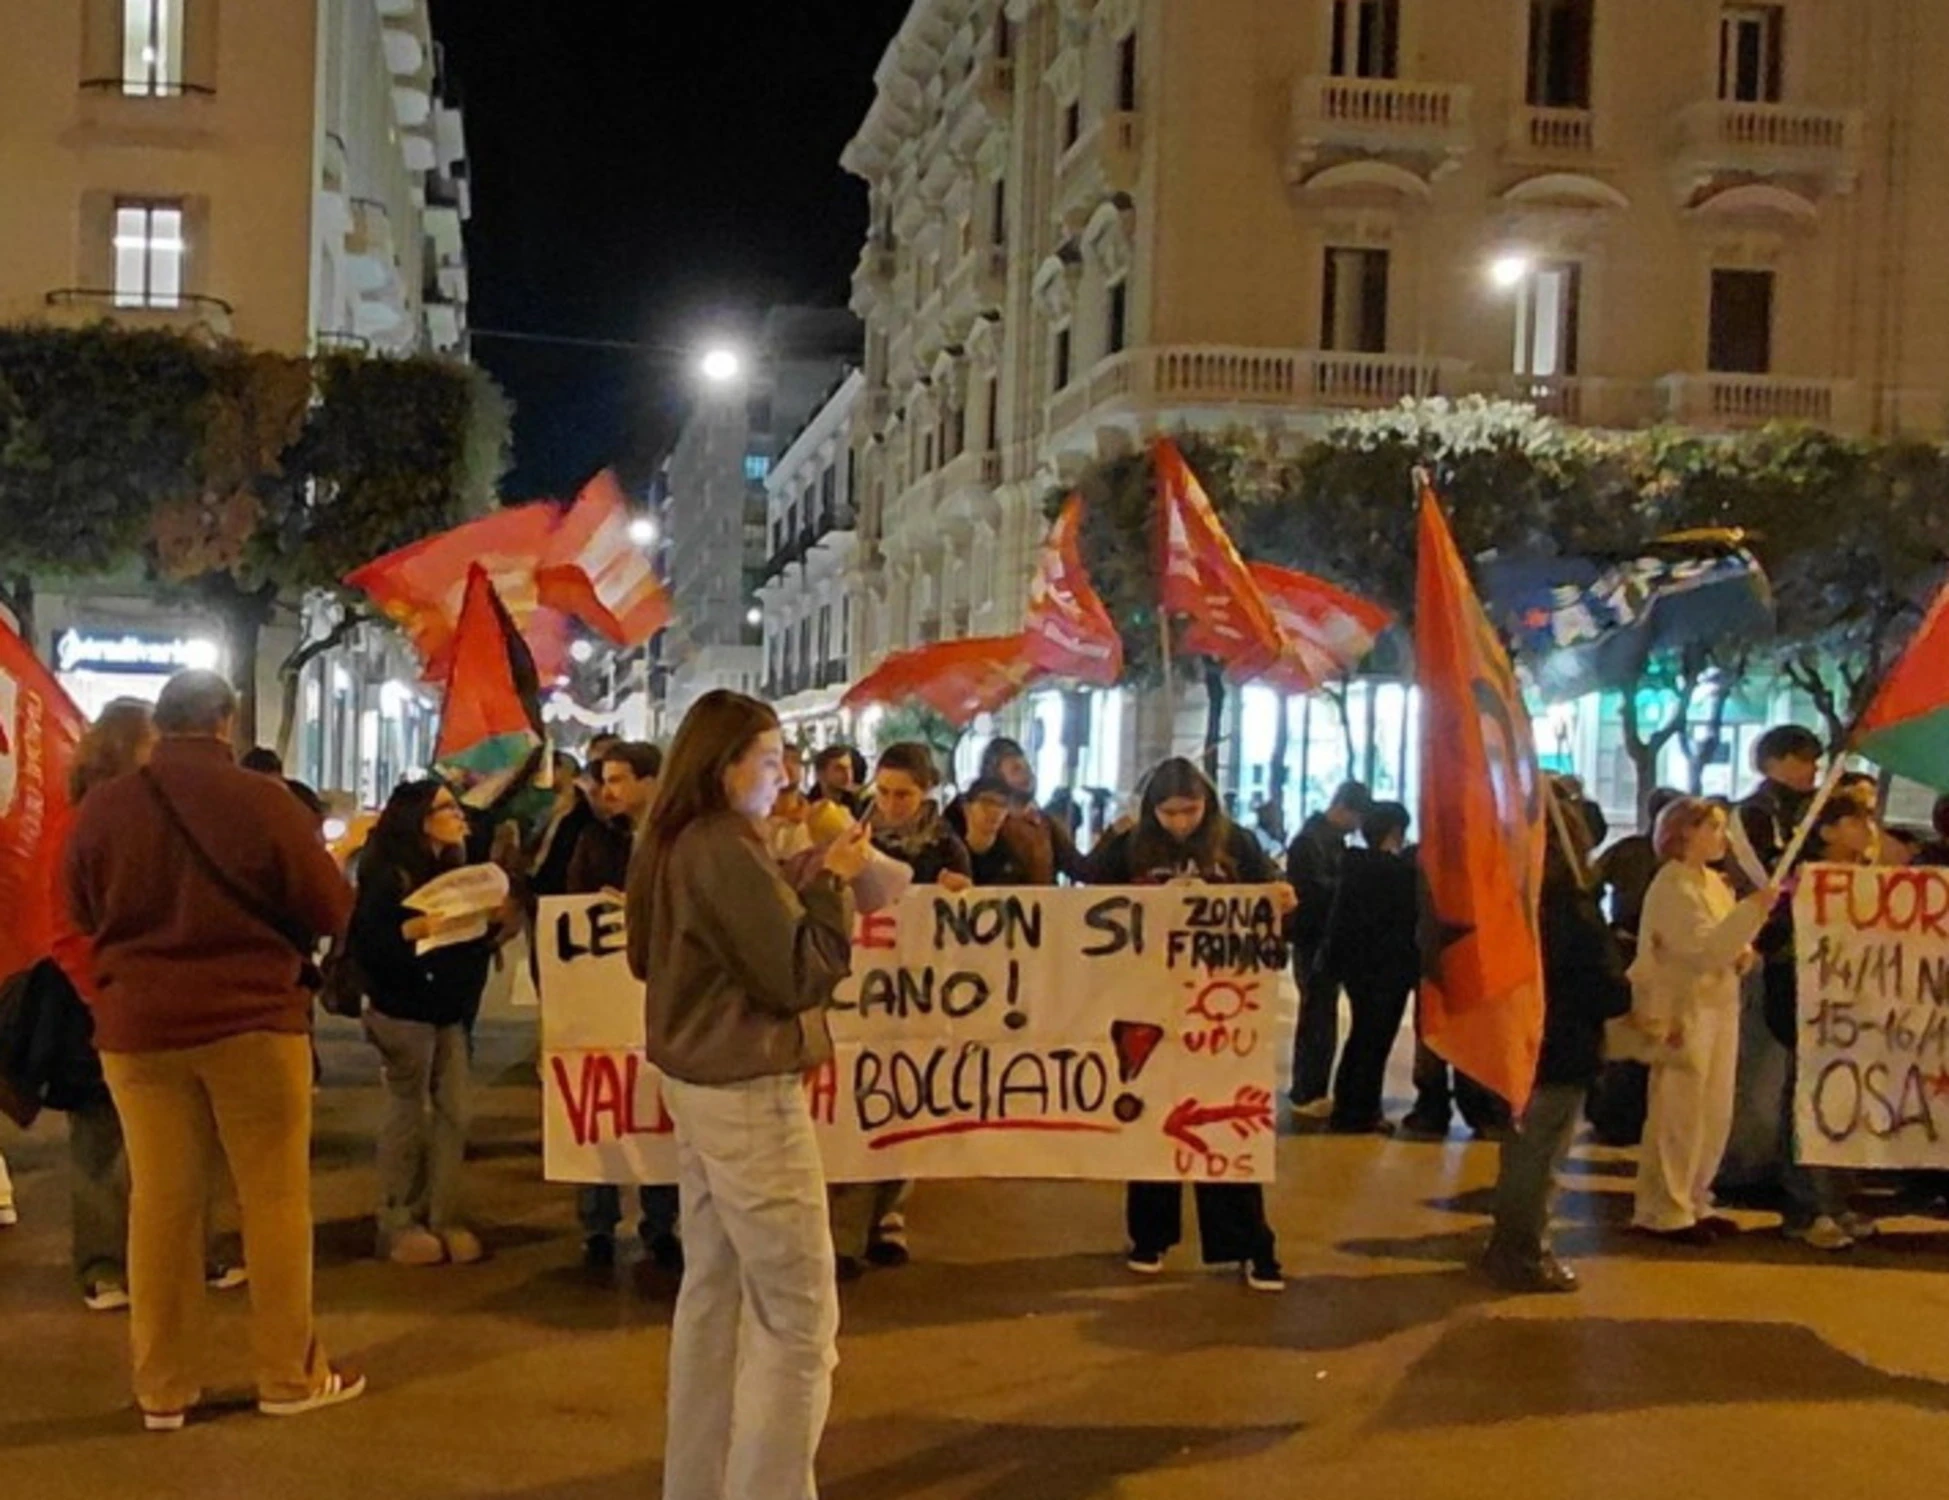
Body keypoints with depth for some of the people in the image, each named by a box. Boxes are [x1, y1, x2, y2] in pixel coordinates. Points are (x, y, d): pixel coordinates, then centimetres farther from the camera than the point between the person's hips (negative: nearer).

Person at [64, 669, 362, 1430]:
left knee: (160, 1202, 9)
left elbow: (83, 915, 13)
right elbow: (330, 911, -4)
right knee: (274, 1197, 7)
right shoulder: (262, 799, -10)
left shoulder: (102, 808, -1)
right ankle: (290, 1375, 13)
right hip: (250, 1018, -3)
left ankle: (161, 1388, 15)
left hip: (136, 1023, 3)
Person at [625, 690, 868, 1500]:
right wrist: (832, 883, -11)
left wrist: (809, 879, 8)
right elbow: (799, 976, -17)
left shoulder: (672, 846, 10)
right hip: (746, 1093, -10)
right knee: (797, 1314, -4)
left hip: (697, 1081, 10)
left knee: (713, 1288, 15)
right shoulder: (726, 852, -18)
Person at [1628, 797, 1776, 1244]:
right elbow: (1703, 949, -23)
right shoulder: (1671, 887, -14)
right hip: (1683, 1011, -9)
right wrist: (1753, 909, -24)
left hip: (1719, 1008, 9)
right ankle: (1663, 1212, 3)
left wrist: (1743, 954, -2)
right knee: (1677, 1115, -4)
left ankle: (1693, 1203, 22)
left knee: (1715, 1115, 12)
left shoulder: (1715, 883, 14)